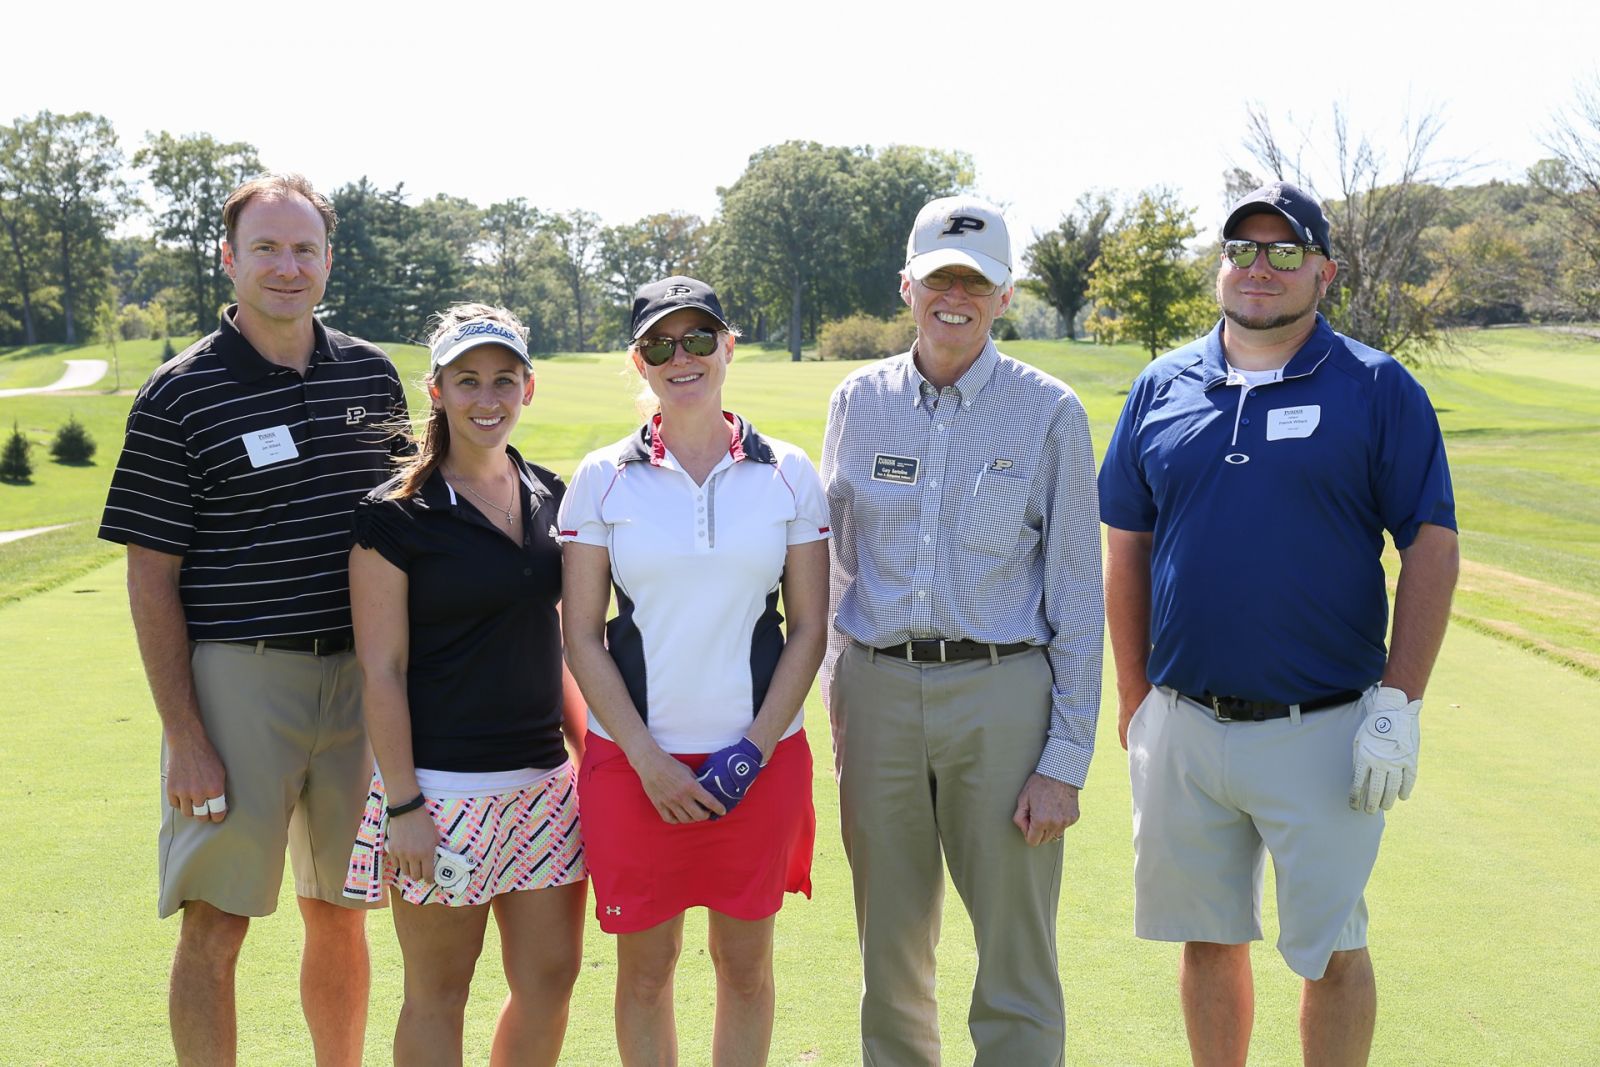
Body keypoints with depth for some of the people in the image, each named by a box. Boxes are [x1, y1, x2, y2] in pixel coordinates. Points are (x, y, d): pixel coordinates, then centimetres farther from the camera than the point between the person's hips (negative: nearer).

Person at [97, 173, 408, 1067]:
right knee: (215, 924, -1)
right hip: (236, 679, -4)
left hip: (359, 679, 4)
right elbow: (151, 580, -7)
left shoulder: (373, 374, 8)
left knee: (339, 914, 14)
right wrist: (187, 740, -12)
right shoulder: (180, 396, -6)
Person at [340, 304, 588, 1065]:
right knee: (438, 995, 4)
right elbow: (381, 671, -11)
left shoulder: (548, 497, 9)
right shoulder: (397, 516, -8)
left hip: (542, 780, 6)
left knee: (552, 977, 8)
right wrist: (403, 805, -15)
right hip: (442, 785, -6)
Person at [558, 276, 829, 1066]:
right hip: (635, 759, -1)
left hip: (759, 759, 1)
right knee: (645, 967, 7)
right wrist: (650, 763, -8)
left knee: (745, 963, 9)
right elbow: (582, 637, 0)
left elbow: (808, 630, 4)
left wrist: (756, 749, -6)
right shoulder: (603, 480, 1)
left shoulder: (788, 475, 3)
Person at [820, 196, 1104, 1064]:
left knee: (1016, 964, -1)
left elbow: (1077, 594, -2)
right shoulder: (858, 403, 8)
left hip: (1001, 692, -3)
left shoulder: (1049, 413, -1)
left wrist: (1066, 757, -7)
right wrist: (841, 706, 11)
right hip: (878, 692, 3)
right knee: (890, 960, 11)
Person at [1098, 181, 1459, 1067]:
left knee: (1332, 950, 5)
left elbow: (1431, 546, -5)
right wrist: (1134, 696, 9)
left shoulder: (1377, 389, -3)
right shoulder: (1161, 389, 7)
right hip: (1183, 726, 3)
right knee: (1208, 940, 14)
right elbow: (1126, 547, 12)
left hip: (1323, 730, -3)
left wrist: (1398, 704, -11)